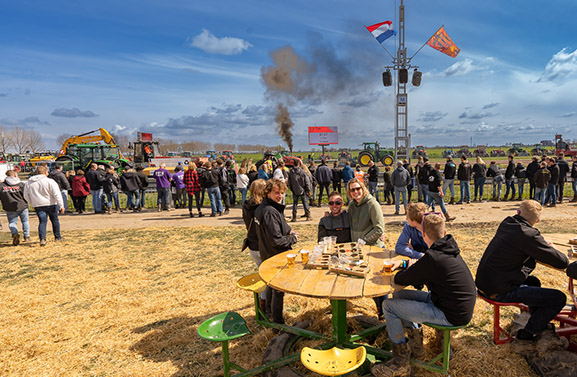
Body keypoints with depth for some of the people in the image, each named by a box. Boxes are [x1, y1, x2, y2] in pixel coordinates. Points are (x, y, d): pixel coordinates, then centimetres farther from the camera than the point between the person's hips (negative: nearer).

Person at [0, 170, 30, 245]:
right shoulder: (21, 184, -9)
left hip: (10, 208, 1)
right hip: (22, 206, 0)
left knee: (12, 222, 10)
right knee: (25, 221, 17)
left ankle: (15, 233, -17)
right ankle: (27, 236, 22)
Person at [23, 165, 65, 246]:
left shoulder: (28, 183, 6)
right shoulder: (50, 181, -9)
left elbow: (26, 196, 14)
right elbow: (57, 194, -16)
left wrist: (33, 204, 25)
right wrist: (61, 205, -15)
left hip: (38, 206, 3)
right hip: (51, 204, -3)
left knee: (42, 221, 2)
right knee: (55, 220, 12)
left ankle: (42, 238, -16)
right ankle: (57, 237, 22)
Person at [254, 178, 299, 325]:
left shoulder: (261, 207, 2)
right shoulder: (270, 212, -29)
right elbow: (276, 241, -29)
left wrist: (288, 231, 4)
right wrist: (293, 238, -12)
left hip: (267, 253, 10)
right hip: (275, 256, -10)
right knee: (279, 289, 5)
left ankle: (269, 308, 51)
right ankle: (277, 321, 20)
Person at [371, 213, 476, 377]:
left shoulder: (432, 258, -26)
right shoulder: (449, 249, 1)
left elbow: (399, 280, -15)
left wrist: (409, 267, 5)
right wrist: (403, 263, 10)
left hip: (450, 315, -9)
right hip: (460, 306, 9)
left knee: (388, 305, -7)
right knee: (399, 295, 15)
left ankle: (401, 362, 5)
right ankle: (415, 344, 22)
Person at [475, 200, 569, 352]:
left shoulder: (506, 224, 6)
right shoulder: (528, 235, -19)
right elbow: (562, 262, -12)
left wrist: (544, 246, 11)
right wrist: (551, 249, 8)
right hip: (500, 291, -9)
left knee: (533, 282, 31)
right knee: (559, 298, -1)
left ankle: (541, 328, 44)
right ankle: (524, 337, 10)